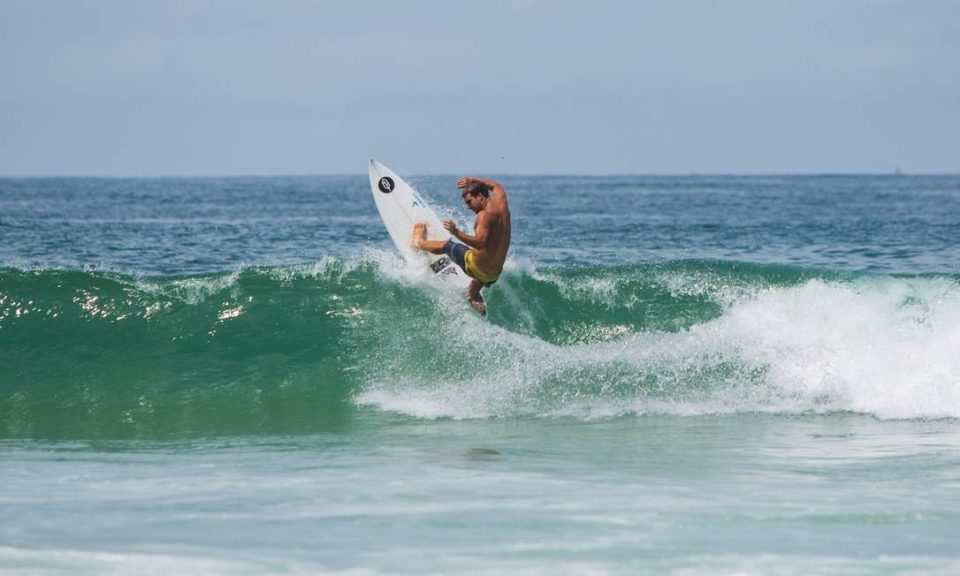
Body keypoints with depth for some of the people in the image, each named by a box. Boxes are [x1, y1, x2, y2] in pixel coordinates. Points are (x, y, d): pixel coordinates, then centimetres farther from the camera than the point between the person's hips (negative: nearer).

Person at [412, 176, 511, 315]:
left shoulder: (485, 215, -22)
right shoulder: (500, 203, 2)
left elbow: (480, 242, -35)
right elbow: (495, 186, 26)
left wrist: (456, 233, -43)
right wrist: (473, 181, 20)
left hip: (476, 267, -6)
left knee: (447, 246, 24)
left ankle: (419, 242, 48)